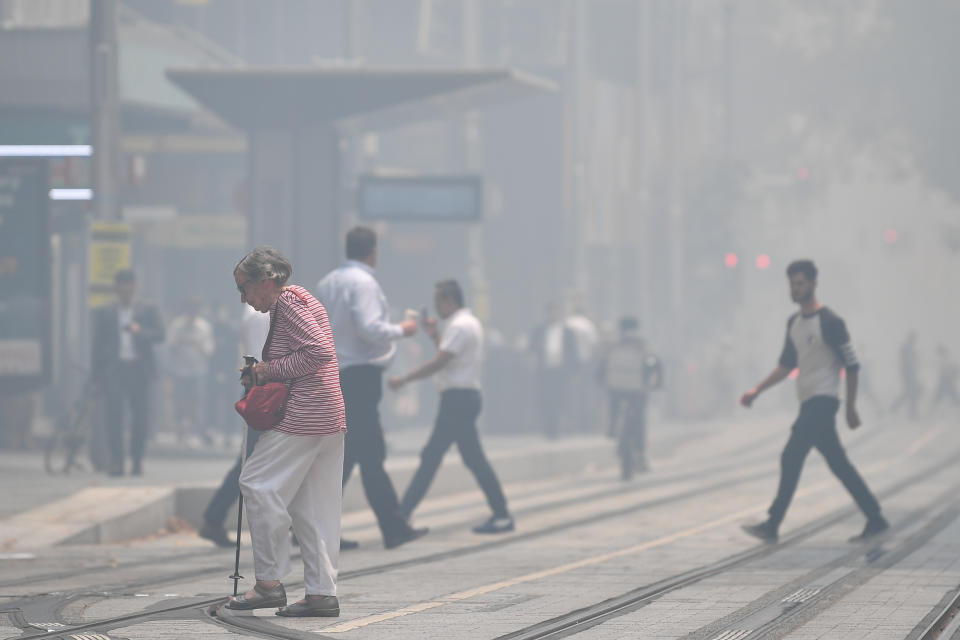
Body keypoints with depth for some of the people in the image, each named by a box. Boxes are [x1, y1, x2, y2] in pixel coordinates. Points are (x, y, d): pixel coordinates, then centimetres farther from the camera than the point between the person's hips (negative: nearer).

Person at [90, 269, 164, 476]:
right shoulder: (104, 313, 14)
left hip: (140, 369, 0)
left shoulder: (148, 311, 12)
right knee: (113, 413, -10)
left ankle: (137, 460, 4)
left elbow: (159, 335, 2)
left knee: (140, 414, -2)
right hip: (114, 368, 0)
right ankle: (116, 459, -9)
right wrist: (96, 373, 4)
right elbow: (97, 344, 12)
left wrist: (140, 331, -18)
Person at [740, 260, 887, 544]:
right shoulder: (794, 323, 14)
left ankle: (772, 525, -13)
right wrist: (757, 390, 13)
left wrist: (851, 408, -8)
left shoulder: (830, 322, -11)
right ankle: (875, 519, 16)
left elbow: (851, 365, -9)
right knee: (838, 464, 10)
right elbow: (787, 364, 22)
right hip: (808, 402, 9)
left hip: (823, 400, -9)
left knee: (791, 458, -13)